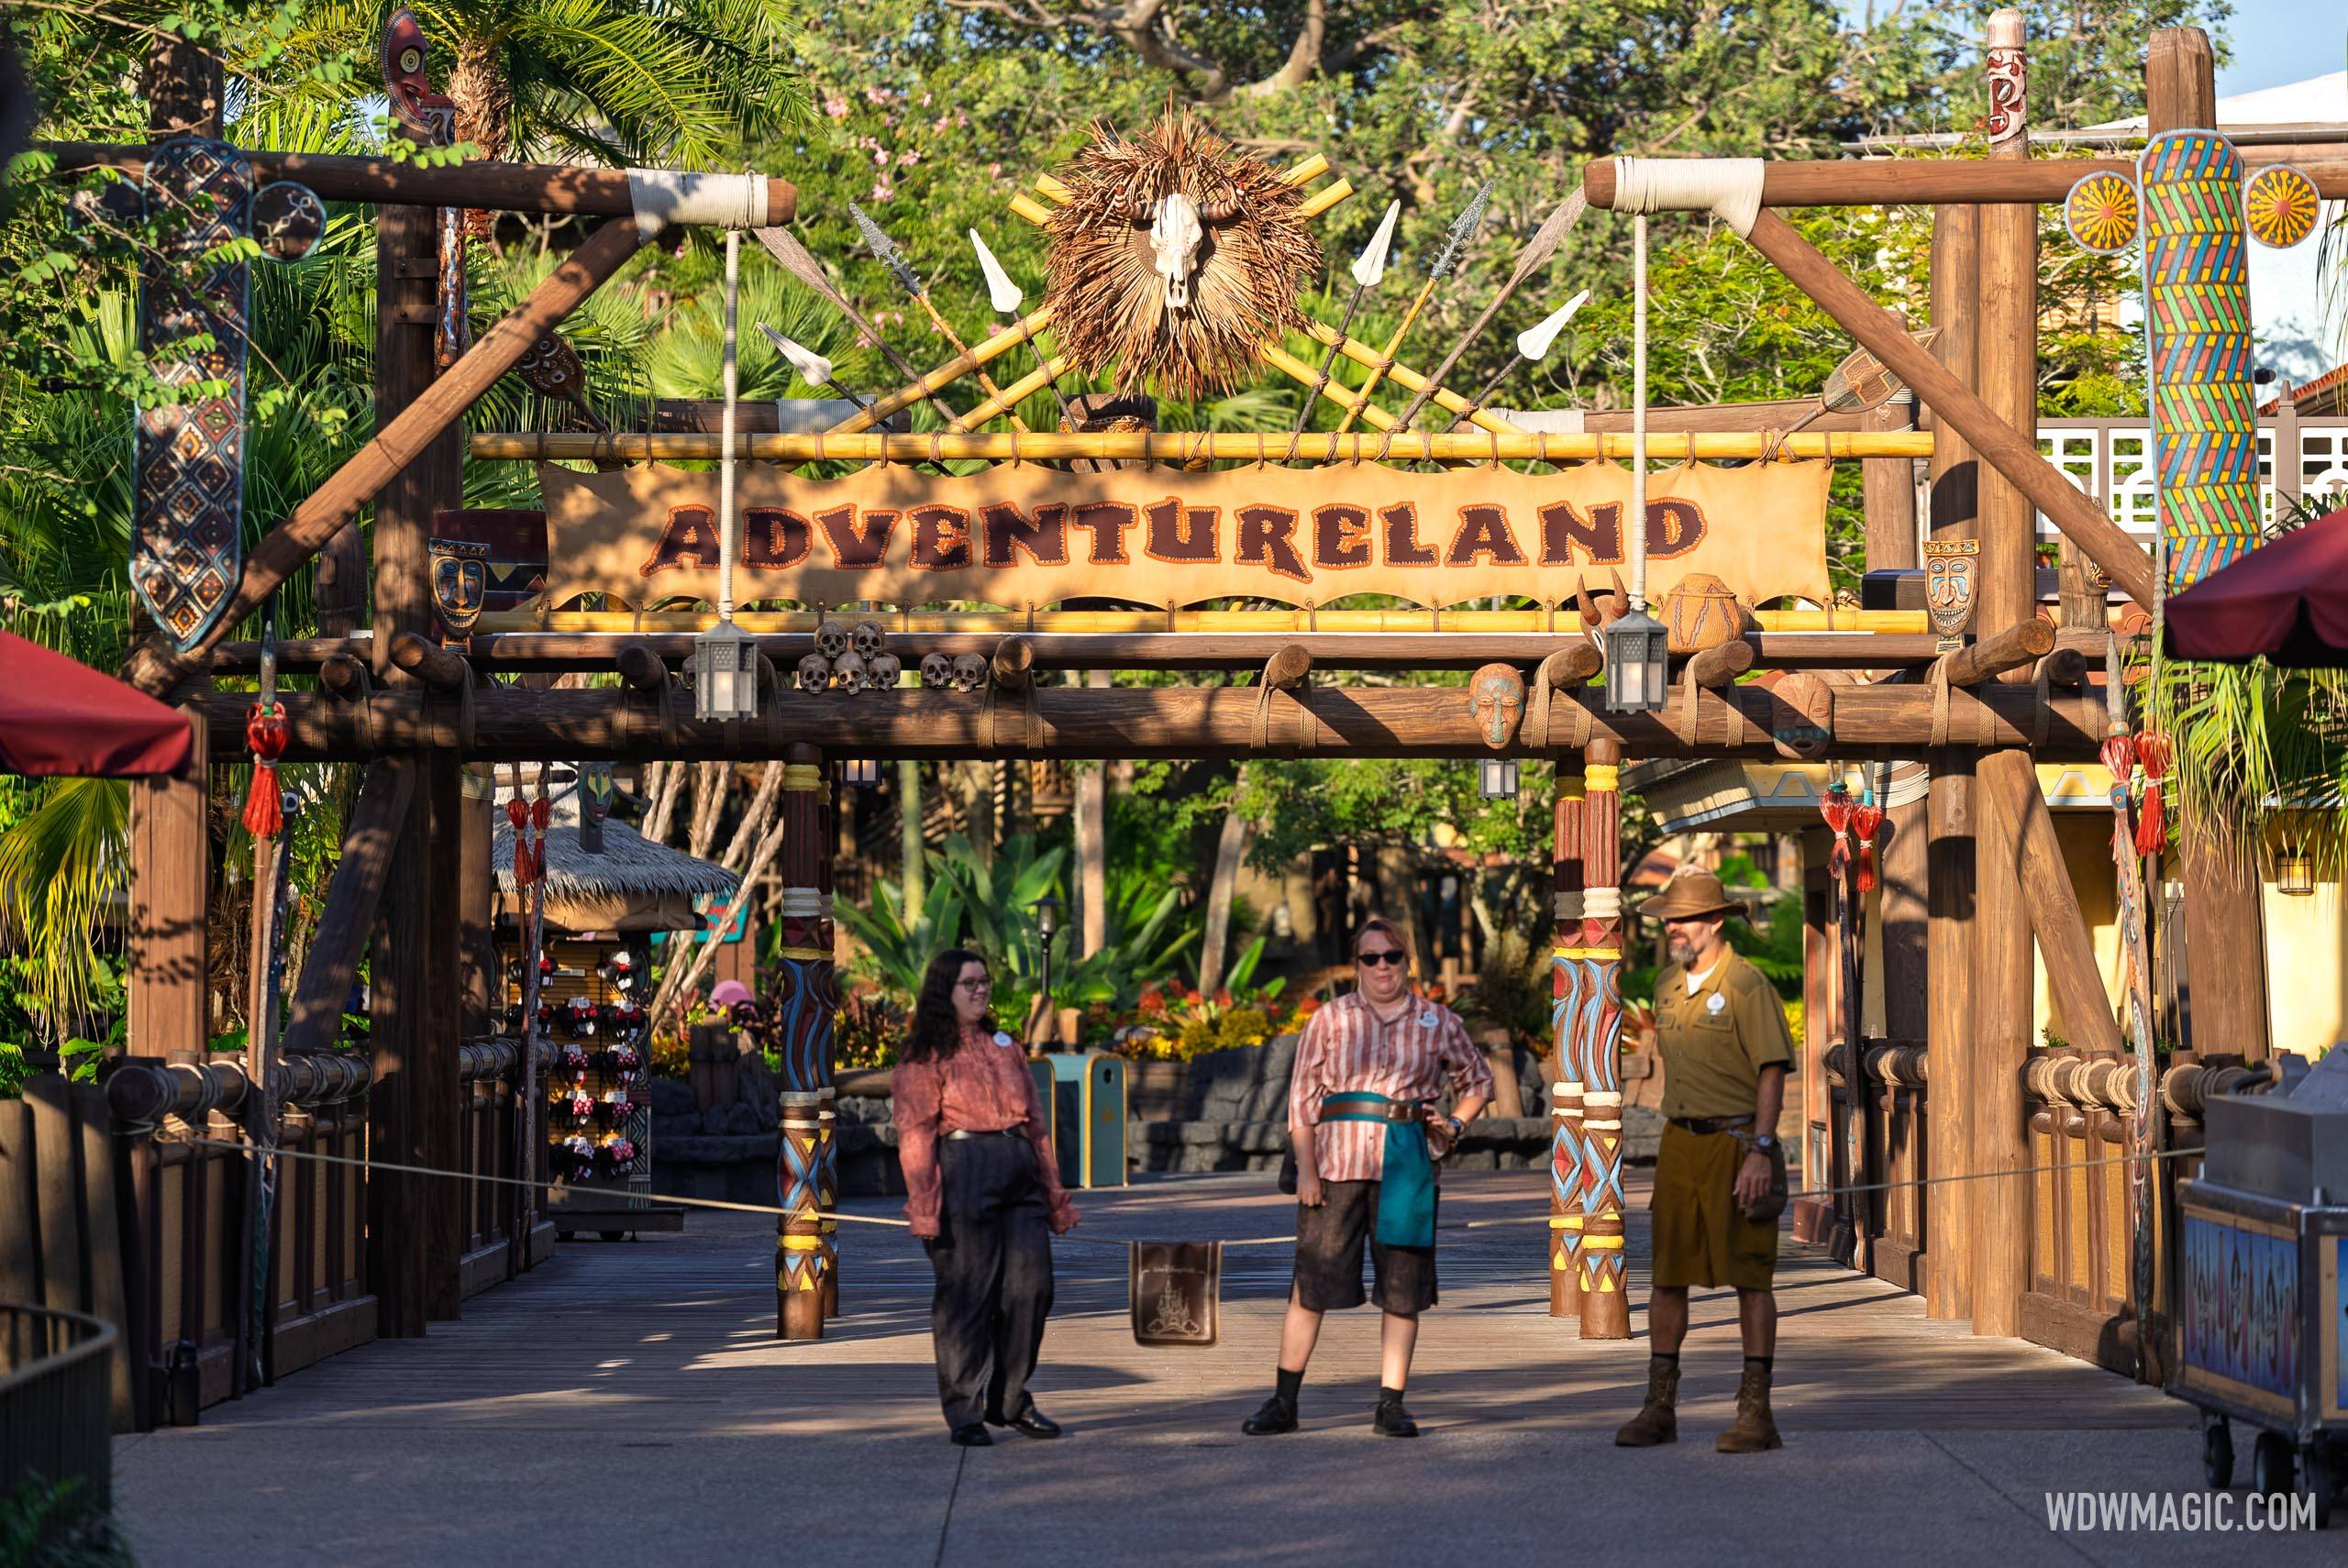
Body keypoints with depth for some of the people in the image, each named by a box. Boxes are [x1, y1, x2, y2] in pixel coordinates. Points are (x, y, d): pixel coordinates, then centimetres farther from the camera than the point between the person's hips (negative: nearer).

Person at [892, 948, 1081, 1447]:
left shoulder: (1005, 1048, 21)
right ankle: (965, 1410, 5)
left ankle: (1009, 1400, 15)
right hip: (964, 1169, -6)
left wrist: (1054, 1195, 17)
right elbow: (916, 1134, -4)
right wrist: (924, 1207, -13)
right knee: (966, 1293, -4)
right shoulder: (924, 1058, 3)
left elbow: (1036, 1121, 21)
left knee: (1031, 1286, 1)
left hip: (1019, 1173, 6)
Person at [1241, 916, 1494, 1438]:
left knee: (1403, 1286, 1)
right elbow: (1303, 1095, 4)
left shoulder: (1436, 1022, 9)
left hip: (1406, 1165, 1)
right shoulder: (1330, 1019, 5)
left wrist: (1453, 1126, 4)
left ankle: (1390, 1405, 7)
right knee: (1311, 1281, -2)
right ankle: (1283, 1404, 3)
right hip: (1338, 1161, -1)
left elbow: (1477, 1081, 21)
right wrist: (1305, 1168, -4)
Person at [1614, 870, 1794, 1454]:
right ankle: (1659, 1406, 11)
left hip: (1736, 1140, -6)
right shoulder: (1668, 985, 12)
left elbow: (1771, 1072, -13)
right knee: (1668, 1275, 6)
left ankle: (1755, 1411, 0)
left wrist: (1760, 1151, -20)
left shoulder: (1745, 984, -9)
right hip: (1679, 1142, 7)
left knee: (1749, 1275, -3)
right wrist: (1673, 1136, 17)